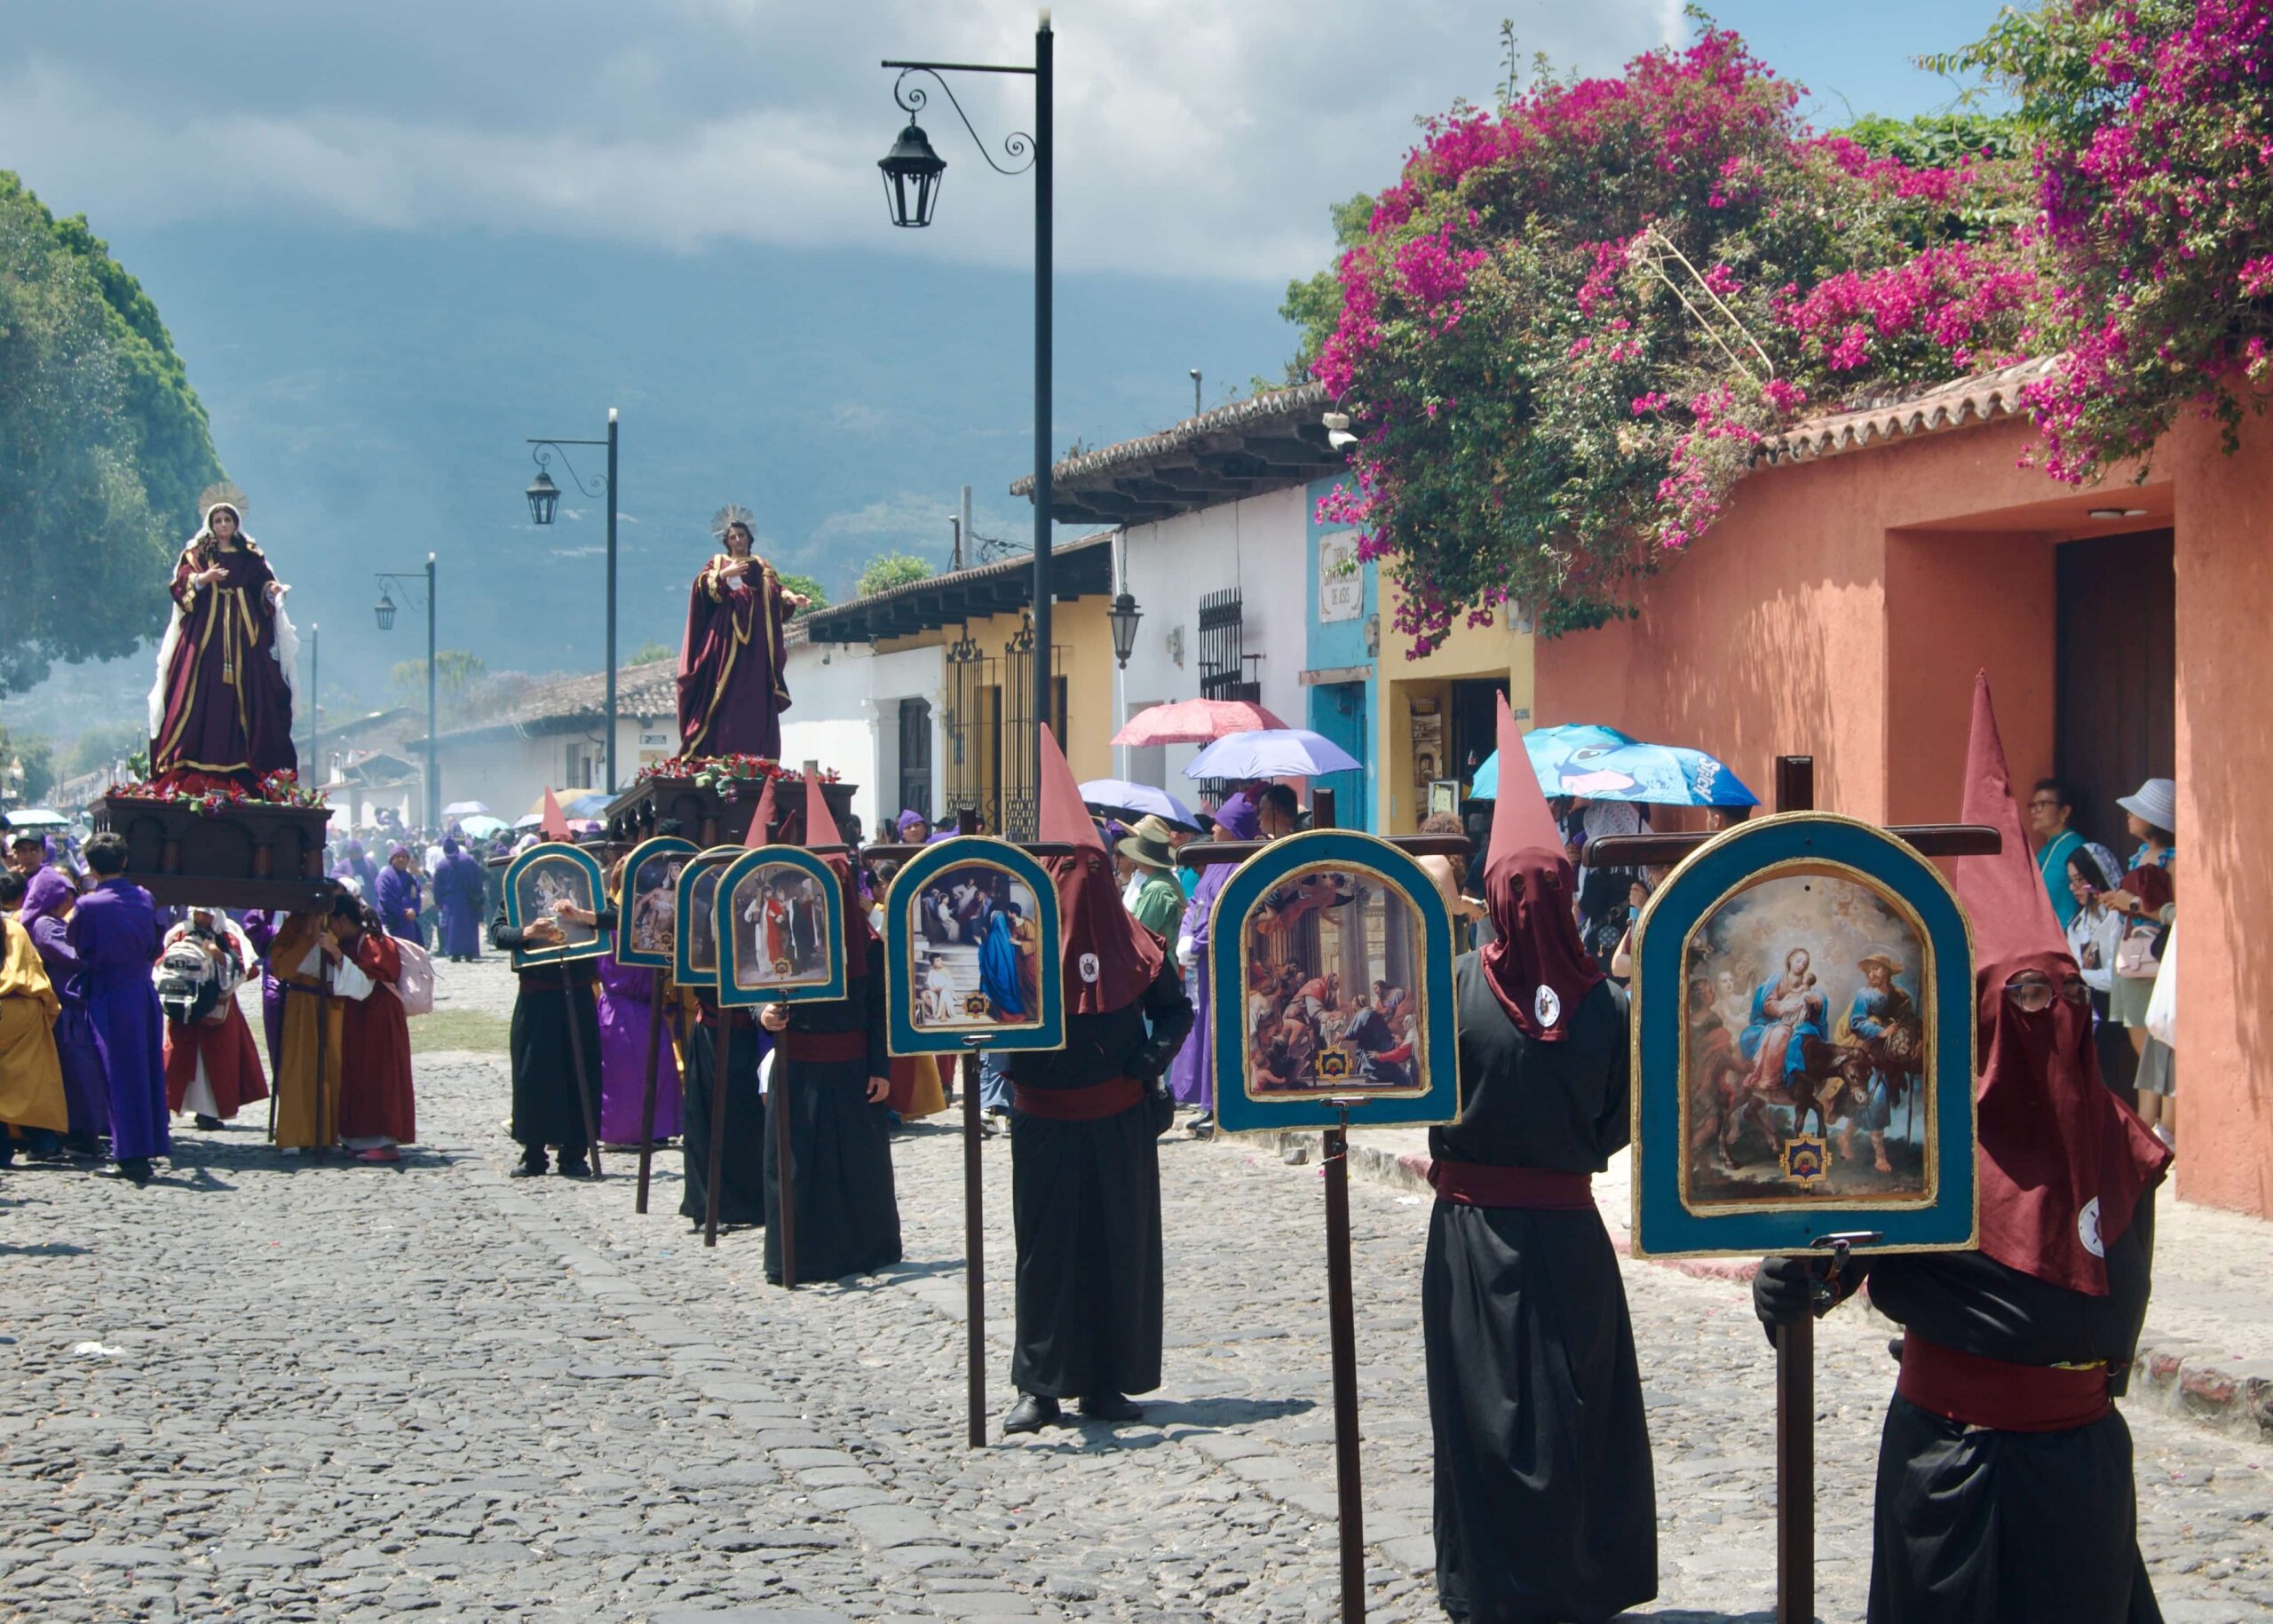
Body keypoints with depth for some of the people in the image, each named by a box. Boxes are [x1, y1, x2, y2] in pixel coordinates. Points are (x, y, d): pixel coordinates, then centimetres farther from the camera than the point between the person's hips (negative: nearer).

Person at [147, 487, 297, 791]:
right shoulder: (197, 553, 10)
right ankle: (197, 766, -13)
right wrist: (203, 578, -19)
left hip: (243, 629, 2)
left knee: (247, 692, -6)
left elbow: (264, 583, 8)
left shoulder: (251, 556, 15)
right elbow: (181, 583, 0)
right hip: (206, 629, -2)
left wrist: (273, 589, -14)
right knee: (202, 692, -10)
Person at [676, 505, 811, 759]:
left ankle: (752, 754, -9)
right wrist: (723, 575, -20)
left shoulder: (761, 567, 18)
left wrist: (791, 597, -15)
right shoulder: (718, 562, 13)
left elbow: (776, 590, 5)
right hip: (725, 635, -2)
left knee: (753, 695, -5)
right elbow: (703, 586, -3)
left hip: (754, 638, 2)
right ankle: (718, 753, -14)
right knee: (723, 691, -10)